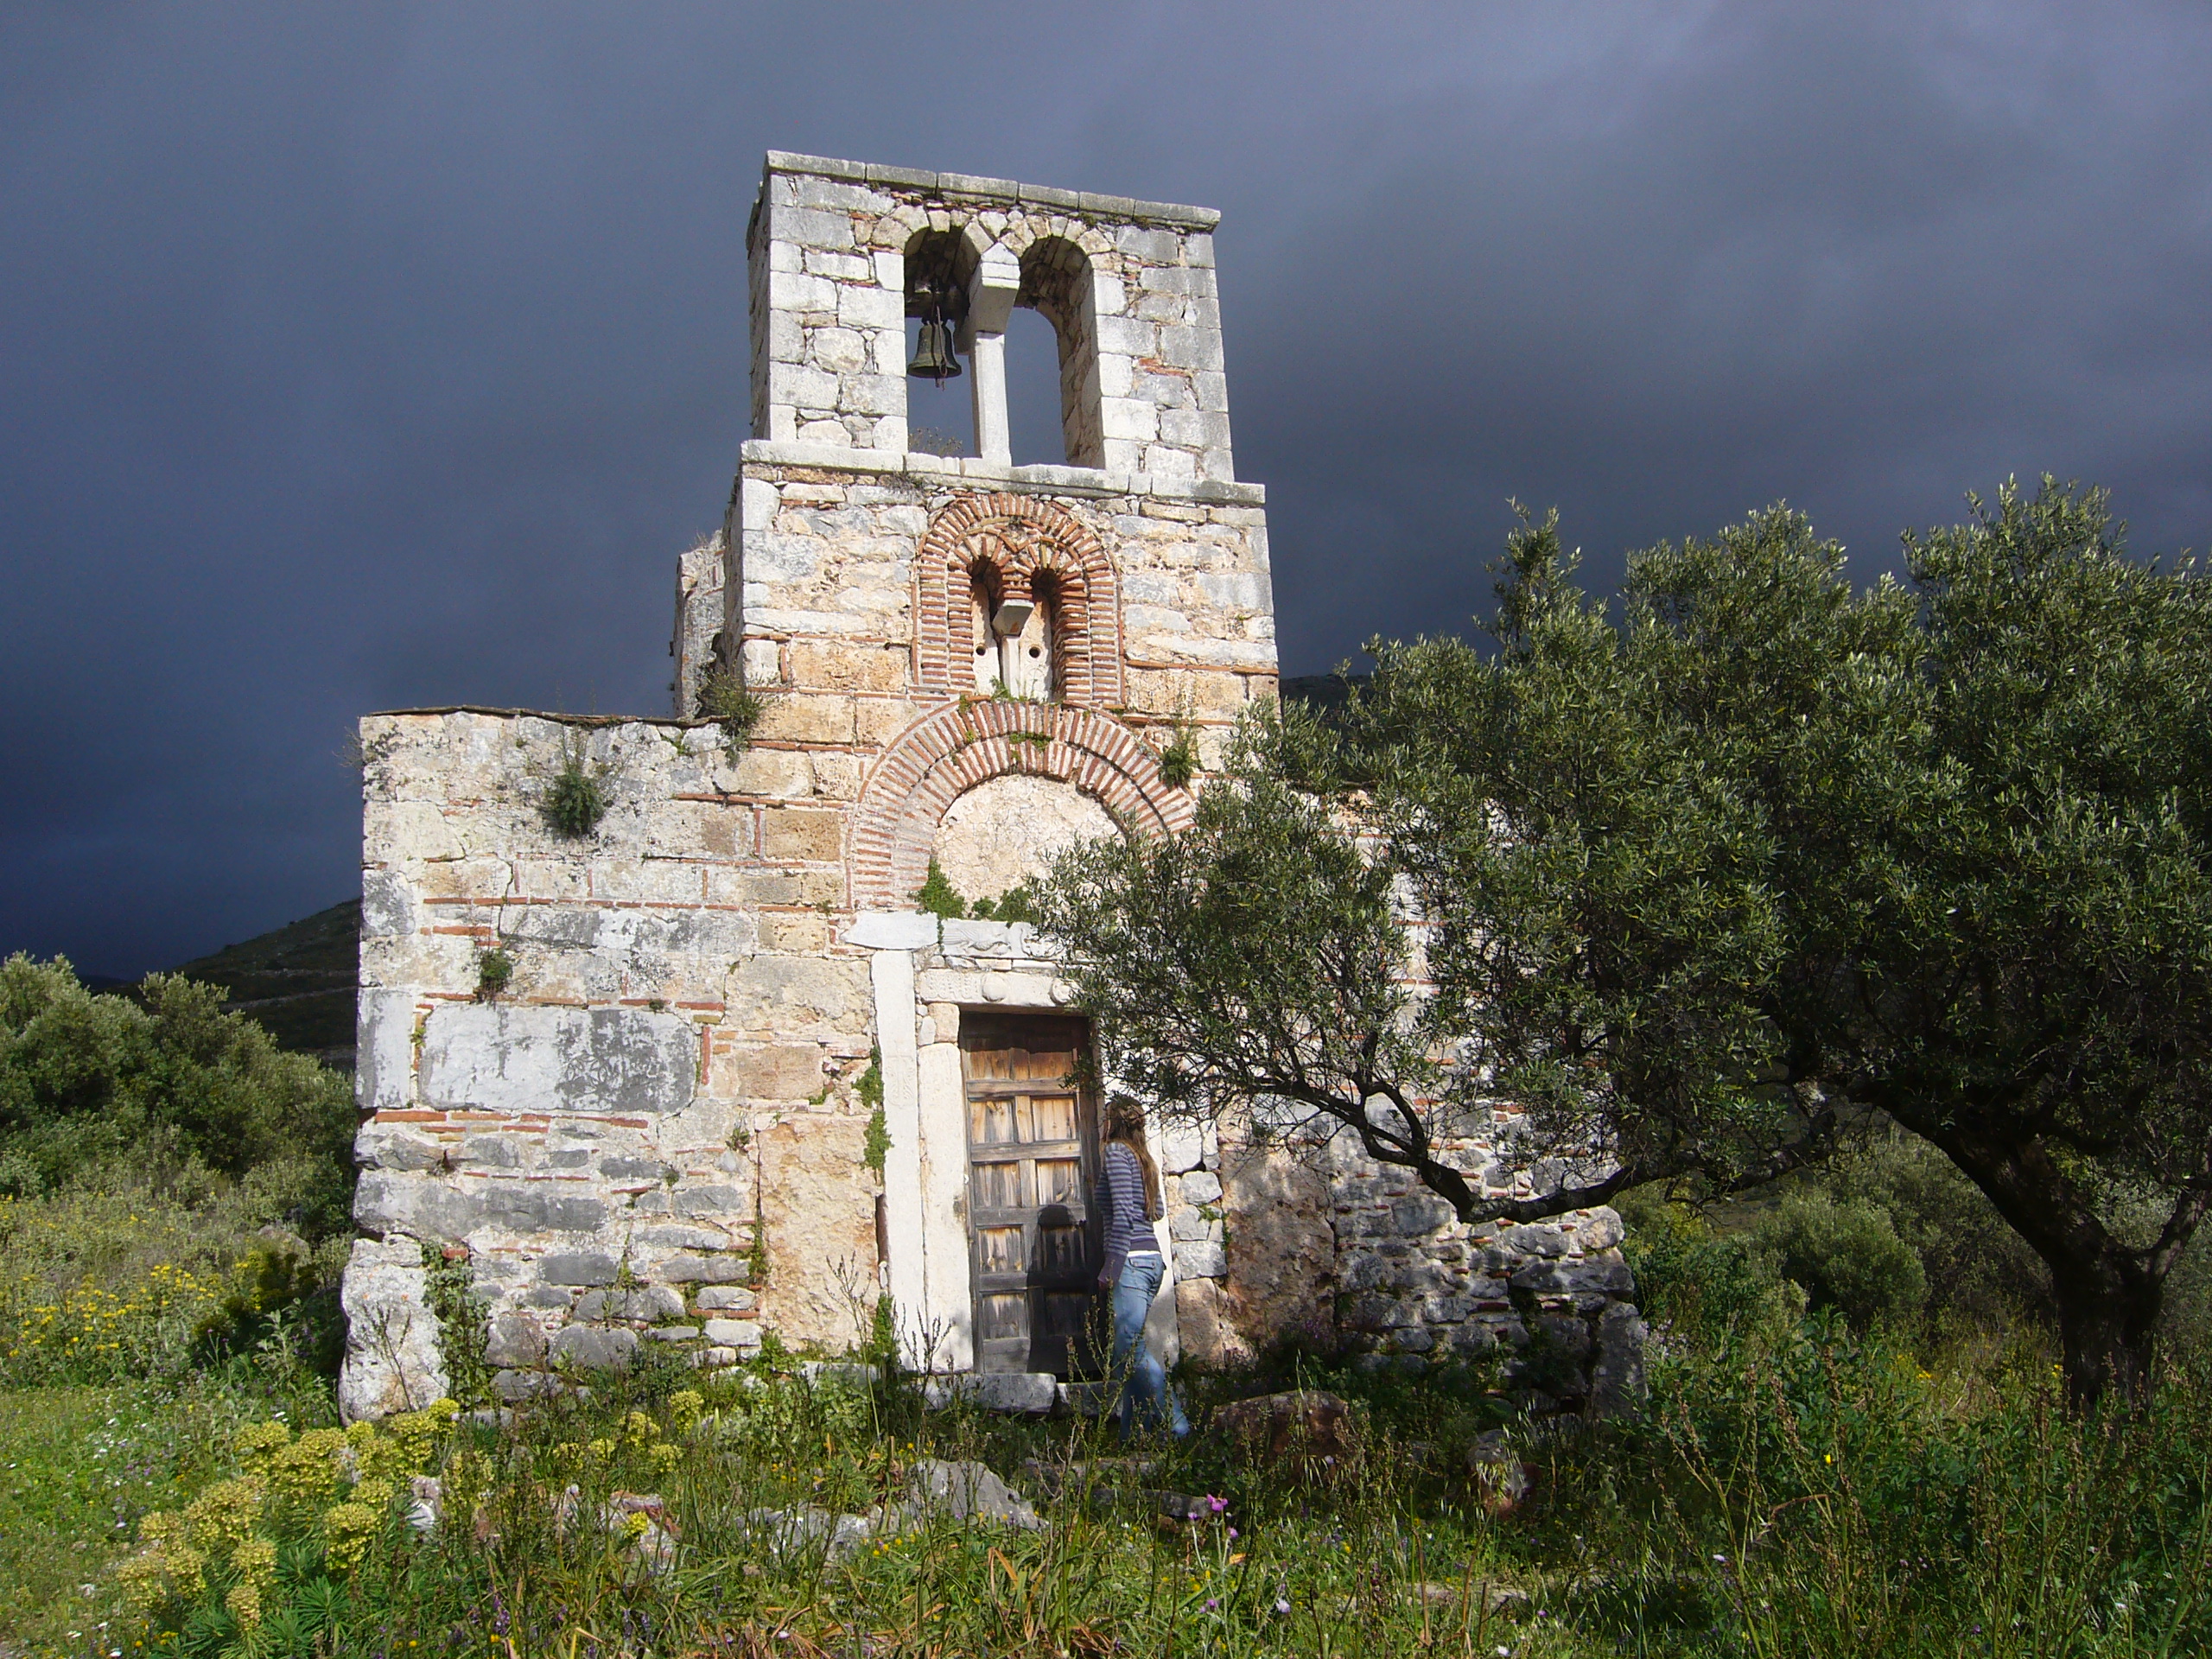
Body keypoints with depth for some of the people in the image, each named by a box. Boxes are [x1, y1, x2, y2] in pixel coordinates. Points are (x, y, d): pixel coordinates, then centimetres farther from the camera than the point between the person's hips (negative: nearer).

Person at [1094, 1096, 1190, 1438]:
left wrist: (1110, 1269, -16)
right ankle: (1134, 1433, 10)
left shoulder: (1116, 1152, -7)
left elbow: (1123, 1214, -16)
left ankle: (1177, 1427, -14)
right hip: (1152, 1258, 9)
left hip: (1131, 1260, -9)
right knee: (1128, 1349, 10)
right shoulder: (1144, 1156, 17)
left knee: (1131, 1346, -10)